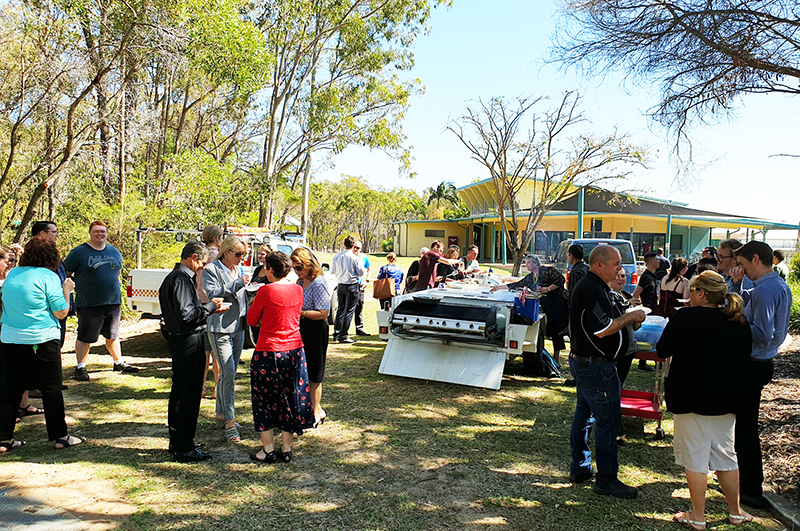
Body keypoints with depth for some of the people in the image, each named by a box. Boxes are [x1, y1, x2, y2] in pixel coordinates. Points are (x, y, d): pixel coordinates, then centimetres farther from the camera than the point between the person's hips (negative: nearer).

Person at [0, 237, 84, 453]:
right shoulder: (49, 277, -10)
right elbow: (61, 313, -10)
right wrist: (66, 290, 4)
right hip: (41, 340, -6)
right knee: (51, 388, 4)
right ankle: (60, 436, 10)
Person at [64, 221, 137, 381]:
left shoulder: (114, 251, 12)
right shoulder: (79, 252, -4)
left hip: (113, 302, 5)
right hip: (89, 305, -5)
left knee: (112, 336, 16)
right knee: (85, 337, 1)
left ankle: (119, 362, 28)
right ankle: (80, 368, 11)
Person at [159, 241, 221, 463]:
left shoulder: (173, 276, 14)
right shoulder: (182, 278, -18)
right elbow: (186, 314, -26)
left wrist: (207, 307, 11)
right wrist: (210, 307, -13)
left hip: (177, 340, 11)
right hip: (189, 342, -11)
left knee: (178, 392, 17)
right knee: (190, 396, -3)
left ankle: (176, 443, 28)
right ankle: (184, 448, 4)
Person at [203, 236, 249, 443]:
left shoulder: (239, 269, 15)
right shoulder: (211, 269, -7)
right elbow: (211, 294, -20)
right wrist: (237, 283, -24)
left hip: (238, 327, 8)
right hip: (219, 328, -7)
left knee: (229, 373, 14)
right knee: (228, 373, -12)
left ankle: (221, 414, 28)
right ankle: (230, 424, -10)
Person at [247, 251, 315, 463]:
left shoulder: (266, 291, -15)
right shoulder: (297, 290, 1)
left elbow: (252, 319, -4)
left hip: (269, 352, -5)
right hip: (294, 350, 5)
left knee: (265, 399, 10)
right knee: (290, 398, 14)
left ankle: (268, 450, 16)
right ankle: (286, 449, 21)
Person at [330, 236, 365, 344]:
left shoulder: (336, 257, 1)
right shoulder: (355, 258, -14)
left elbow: (332, 271, 12)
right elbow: (361, 272, -9)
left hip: (340, 286, 5)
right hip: (352, 286, -5)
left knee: (340, 309, 17)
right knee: (349, 311, 1)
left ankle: (336, 333, 22)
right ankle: (343, 336, 0)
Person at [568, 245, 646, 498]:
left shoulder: (586, 286, 14)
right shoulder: (593, 290, -21)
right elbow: (603, 330, -24)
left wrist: (625, 319, 13)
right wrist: (630, 317, -12)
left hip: (582, 361, 11)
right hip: (596, 366, -11)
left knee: (584, 414, 17)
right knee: (609, 421, -4)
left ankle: (579, 468, 28)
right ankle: (606, 480, 5)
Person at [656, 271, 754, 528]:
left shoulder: (684, 317, -14)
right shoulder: (739, 323, 1)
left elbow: (663, 350, -5)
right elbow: (744, 360, 11)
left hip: (690, 398, -5)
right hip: (725, 400, 5)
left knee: (695, 457, 5)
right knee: (725, 454, 18)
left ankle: (697, 517, 14)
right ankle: (735, 512, 31)